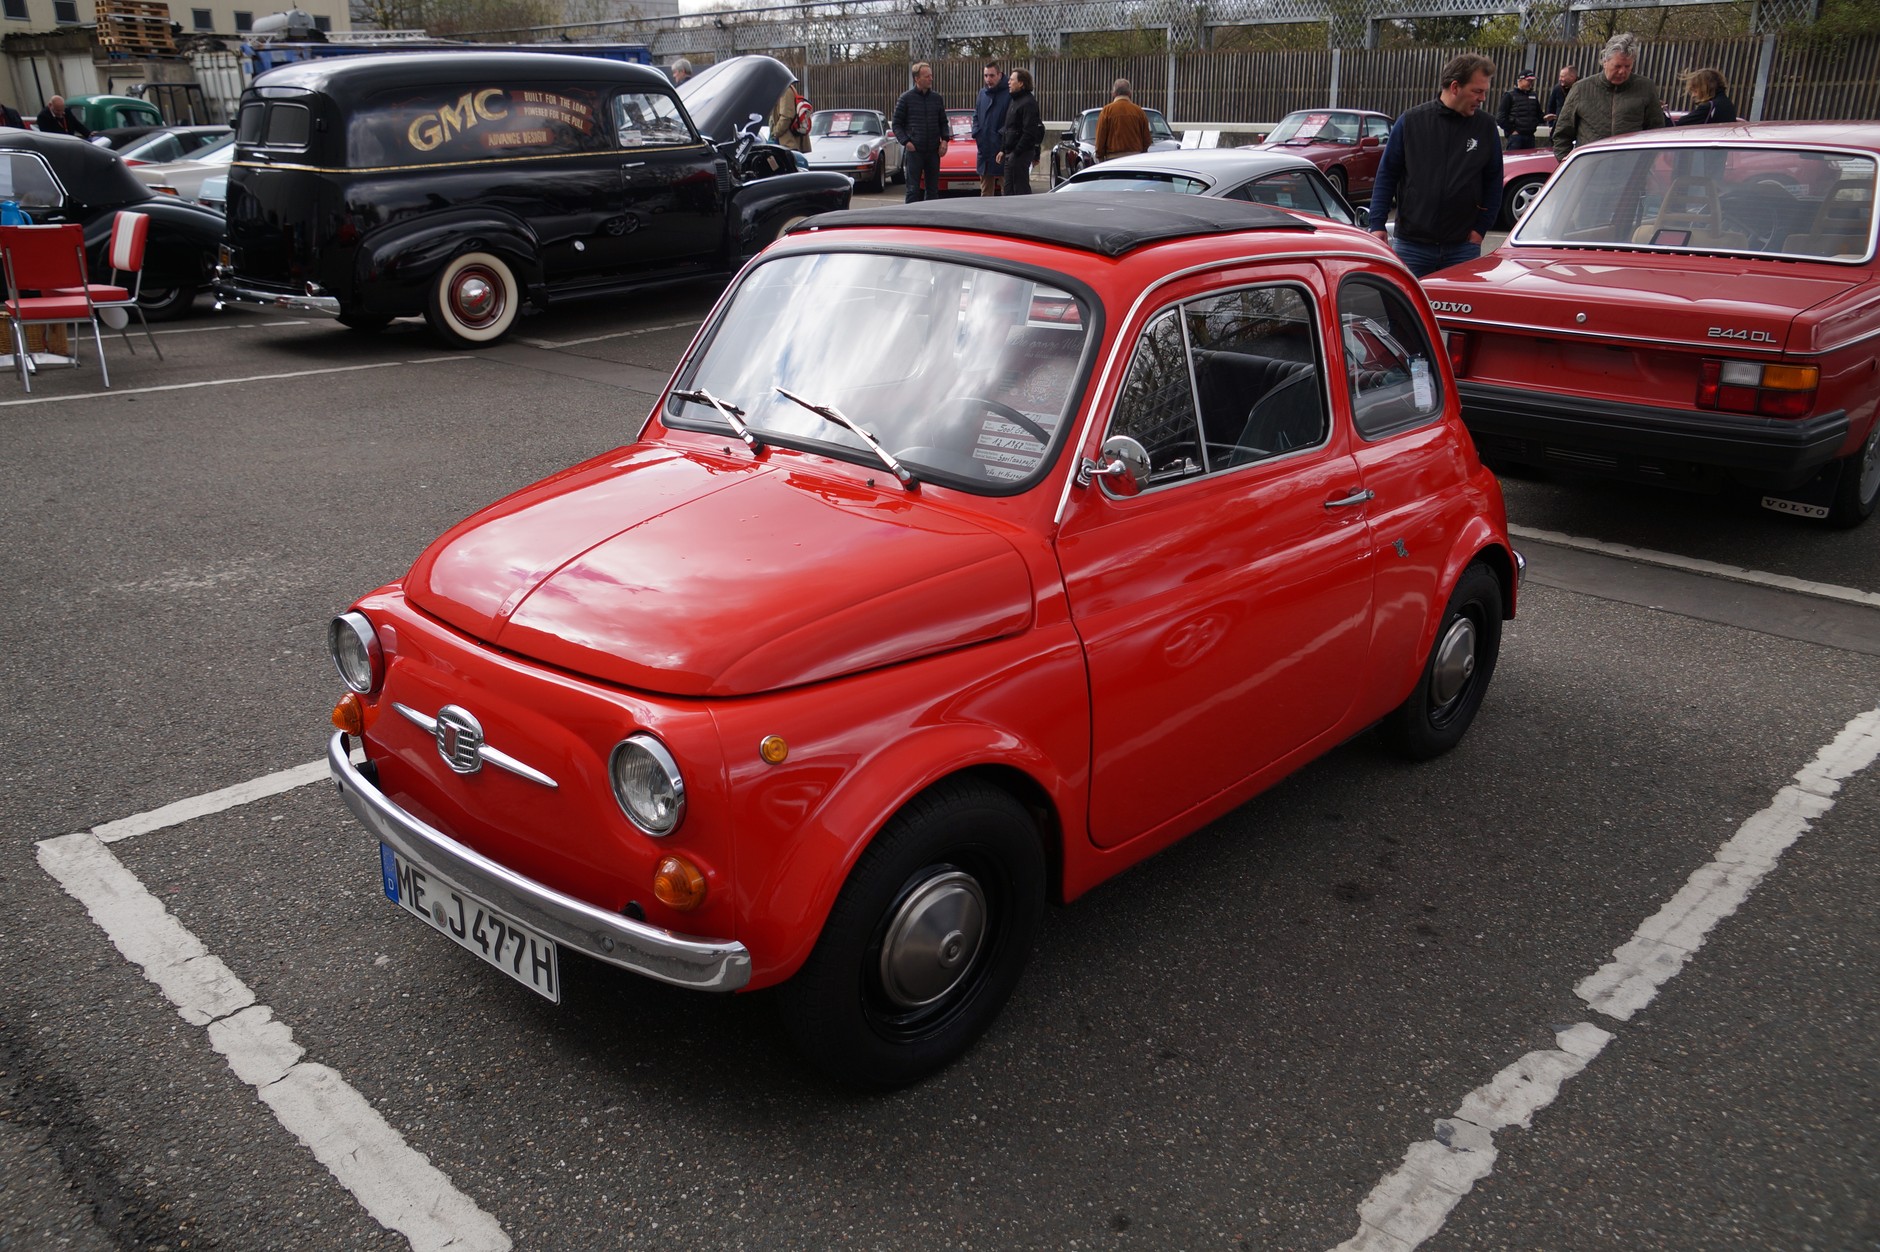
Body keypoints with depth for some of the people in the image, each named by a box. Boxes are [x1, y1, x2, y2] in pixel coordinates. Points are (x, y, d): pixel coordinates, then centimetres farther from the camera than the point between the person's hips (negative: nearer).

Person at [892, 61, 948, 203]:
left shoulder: (937, 98, 9)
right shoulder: (906, 98, -2)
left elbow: (943, 122, 18)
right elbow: (897, 124, 1)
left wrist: (944, 140, 2)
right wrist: (906, 142, -12)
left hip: (933, 151, 4)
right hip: (914, 151, -4)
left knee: (933, 189, 8)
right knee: (913, 190, -3)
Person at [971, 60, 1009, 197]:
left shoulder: (1009, 93, -8)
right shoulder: (982, 93, 13)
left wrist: (1001, 135, -18)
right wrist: (976, 133, 5)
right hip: (984, 148, 7)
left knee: (1006, 188, -3)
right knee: (985, 190, 14)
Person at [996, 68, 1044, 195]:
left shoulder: (1028, 103, -13)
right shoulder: (1015, 101, 18)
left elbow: (1029, 132, -21)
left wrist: (1016, 152, -21)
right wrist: (1003, 150, 15)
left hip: (1020, 154, -10)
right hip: (1011, 153, 10)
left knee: (1021, 189, -7)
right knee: (1009, 188, 12)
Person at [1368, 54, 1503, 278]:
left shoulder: (1485, 127, 5)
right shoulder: (1411, 121, 0)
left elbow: (1493, 182, 10)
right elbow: (1386, 175, 2)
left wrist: (1481, 228, 2)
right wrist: (1378, 224, -4)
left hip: (1462, 248, 2)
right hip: (1411, 245, -1)